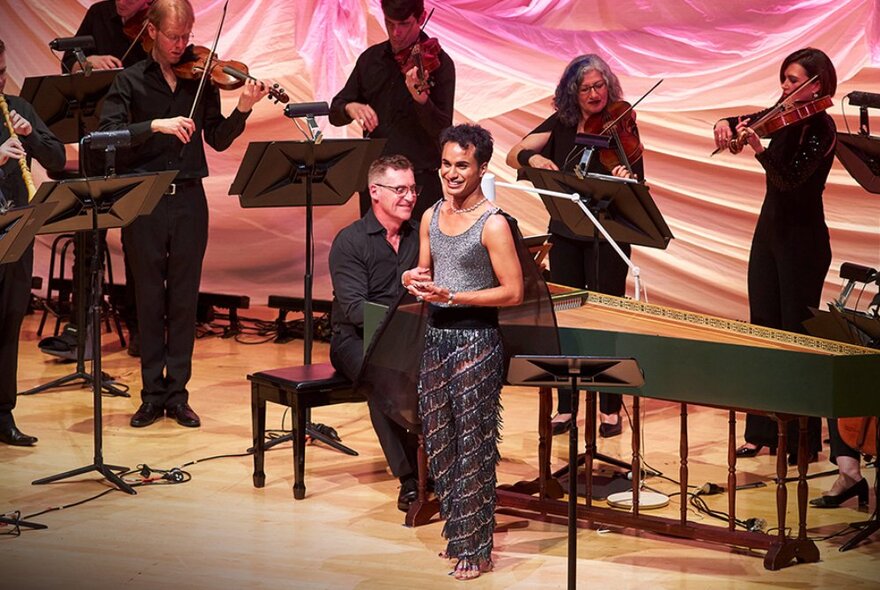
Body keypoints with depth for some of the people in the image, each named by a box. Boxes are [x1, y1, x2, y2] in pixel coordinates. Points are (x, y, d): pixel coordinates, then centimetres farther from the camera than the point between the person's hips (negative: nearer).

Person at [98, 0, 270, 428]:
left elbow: (218, 140, 7)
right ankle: (152, 394, 13)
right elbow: (107, 132, -13)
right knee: (149, 300, 5)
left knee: (184, 300, 5)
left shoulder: (201, 79, 7)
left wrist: (243, 108, -9)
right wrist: (156, 125, -25)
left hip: (189, 200, 2)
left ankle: (177, 393, 13)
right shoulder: (131, 81, 0)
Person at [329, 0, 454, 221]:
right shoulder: (371, 58, 8)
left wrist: (420, 98, -33)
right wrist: (350, 108, -13)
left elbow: (443, 131, -14)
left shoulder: (436, 61, -6)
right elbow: (335, 113, 10)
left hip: (419, 182, -4)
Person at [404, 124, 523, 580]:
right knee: (439, 442, 12)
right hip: (436, 336, 7)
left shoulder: (492, 224, -12)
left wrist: (452, 296, -19)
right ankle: (457, 534, 27)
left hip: (475, 341, -7)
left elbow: (513, 292, -14)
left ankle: (476, 550, 8)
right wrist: (414, 280, -4)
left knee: (473, 448, -1)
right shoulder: (431, 217, 8)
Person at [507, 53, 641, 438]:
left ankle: (611, 409, 9)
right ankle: (565, 408, 16)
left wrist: (627, 180, -36)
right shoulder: (561, 124, 5)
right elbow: (512, 155, 0)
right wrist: (532, 158, -22)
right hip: (565, 233, 4)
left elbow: (638, 185, -13)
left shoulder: (621, 126, -5)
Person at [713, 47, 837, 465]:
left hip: (802, 241, -8)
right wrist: (725, 125, -5)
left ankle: (804, 440, 2)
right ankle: (762, 431, 18)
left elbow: (789, 180, -26)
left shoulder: (820, 129, -16)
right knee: (763, 328, 10)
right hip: (770, 228, 8)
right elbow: (744, 121, 17)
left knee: (797, 333, -5)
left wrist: (757, 147, -40)